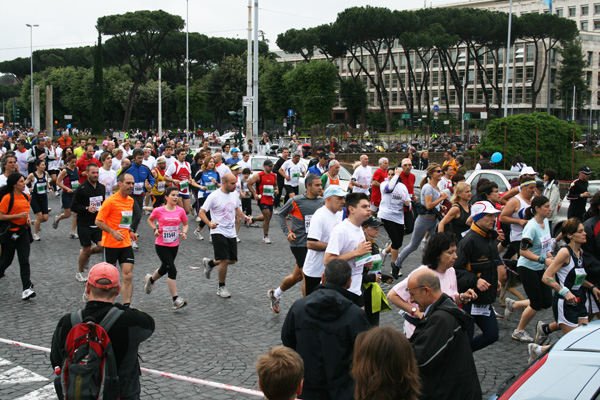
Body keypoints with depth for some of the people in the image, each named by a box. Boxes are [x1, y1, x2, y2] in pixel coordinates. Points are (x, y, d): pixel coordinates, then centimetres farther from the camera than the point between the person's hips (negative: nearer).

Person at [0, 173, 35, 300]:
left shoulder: (26, 196, 7)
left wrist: (28, 218, 7)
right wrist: (18, 216, -21)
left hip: (23, 231, 5)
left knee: (24, 260, -4)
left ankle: (27, 289, -8)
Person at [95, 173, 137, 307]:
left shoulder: (131, 200, 10)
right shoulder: (110, 201, -13)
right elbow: (98, 221, -12)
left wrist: (129, 231, 11)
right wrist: (113, 232, -24)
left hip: (126, 244, 5)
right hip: (110, 244, -5)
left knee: (128, 275, -6)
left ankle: (126, 306, -4)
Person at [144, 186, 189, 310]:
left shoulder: (181, 211, -3)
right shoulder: (159, 211, -10)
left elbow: (185, 224, 12)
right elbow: (150, 220, 9)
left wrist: (184, 232, -7)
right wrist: (155, 229, -7)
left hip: (174, 245, 5)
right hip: (161, 245, -4)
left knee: (164, 269, 22)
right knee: (172, 270, -13)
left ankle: (150, 279, 55)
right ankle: (175, 299, -8)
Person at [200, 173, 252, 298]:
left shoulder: (235, 194, 5)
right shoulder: (214, 196, -14)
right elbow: (202, 212, -11)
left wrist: (244, 216, 2)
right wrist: (209, 223, -28)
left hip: (231, 233, 7)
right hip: (218, 232, -7)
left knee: (232, 260, 10)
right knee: (224, 260, -11)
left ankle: (210, 263, 36)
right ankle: (221, 288, 8)